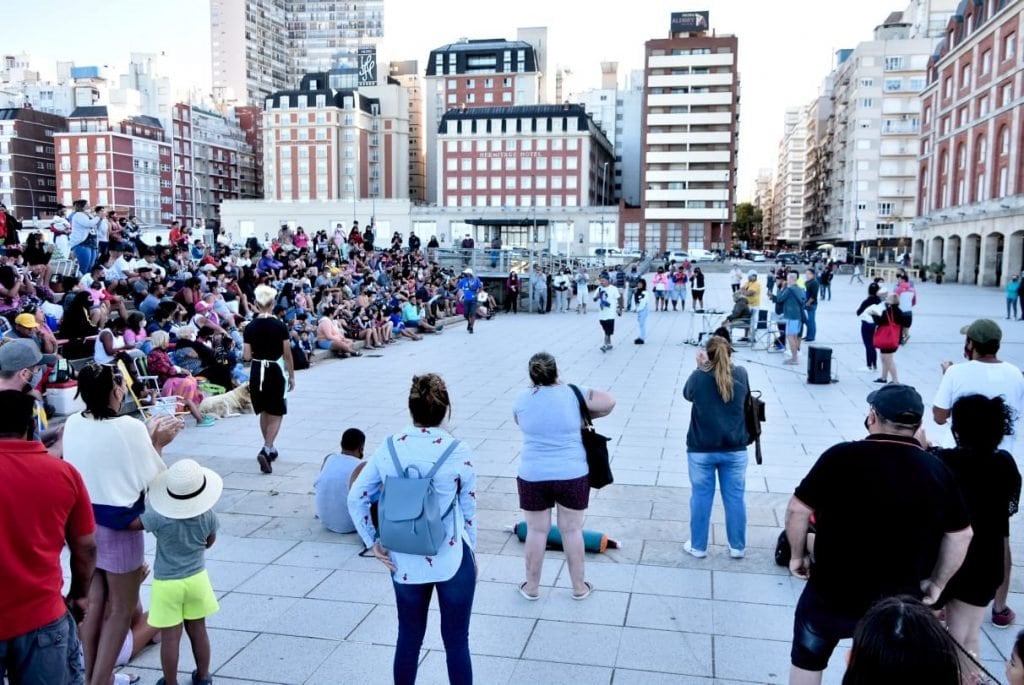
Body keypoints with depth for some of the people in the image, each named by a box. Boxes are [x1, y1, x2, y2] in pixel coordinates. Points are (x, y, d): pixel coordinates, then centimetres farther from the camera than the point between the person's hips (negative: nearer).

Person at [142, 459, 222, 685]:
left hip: (167, 583, -3)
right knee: (198, 630, 17)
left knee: (170, 637, 8)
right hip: (196, 578, 3)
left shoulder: (159, 518, -25)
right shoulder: (207, 515, -14)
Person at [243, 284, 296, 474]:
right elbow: (287, 354, -6)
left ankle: (270, 449, 31)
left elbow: (247, 356, -6)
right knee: (276, 414, 4)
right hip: (275, 371, -3)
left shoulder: (250, 327, -4)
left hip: (257, 371, 3)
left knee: (264, 412, 19)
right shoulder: (280, 326, -9)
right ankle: (266, 450, -14)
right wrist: (292, 376, 4)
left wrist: (243, 352, 17)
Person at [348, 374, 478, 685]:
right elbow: (468, 510, -4)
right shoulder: (458, 451, -13)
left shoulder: (389, 448, -5)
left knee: (408, 639, 19)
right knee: (456, 642, 11)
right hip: (452, 561, -2)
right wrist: (471, 551, 10)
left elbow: (356, 498, -2)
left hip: (404, 563, 3)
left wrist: (373, 543, 4)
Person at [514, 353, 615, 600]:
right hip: (572, 475, -1)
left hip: (532, 476, 1)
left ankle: (531, 587, 26)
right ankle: (579, 587, 25)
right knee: (572, 531, 11)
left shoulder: (522, 399, 0)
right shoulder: (572, 394, -6)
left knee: (536, 531, 13)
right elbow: (609, 403, -4)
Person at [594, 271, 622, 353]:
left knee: (608, 331, -9)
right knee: (606, 331, 15)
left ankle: (606, 345, -10)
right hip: (601, 314, 6)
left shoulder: (613, 289, -6)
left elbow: (619, 299, 0)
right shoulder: (599, 289, 8)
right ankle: (609, 344, 25)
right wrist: (597, 297, -13)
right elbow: (594, 299, 9)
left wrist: (620, 309, 1)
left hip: (610, 314, -6)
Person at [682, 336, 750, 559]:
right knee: (735, 498, 13)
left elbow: (687, 394, 10)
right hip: (735, 449, 2)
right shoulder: (741, 374, -6)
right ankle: (737, 547, 25)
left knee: (701, 498, 11)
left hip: (701, 449, -1)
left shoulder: (698, 376, -11)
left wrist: (701, 367, 10)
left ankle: (698, 546, 22)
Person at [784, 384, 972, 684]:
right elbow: (960, 535, 2)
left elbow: (798, 510, -15)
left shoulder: (842, 456, -18)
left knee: (807, 660, 21)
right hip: (898, 602, 3)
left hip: (832, 593, -2)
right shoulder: (937, 471, -6)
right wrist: (936, 583, 14)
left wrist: (798, 555, 1)